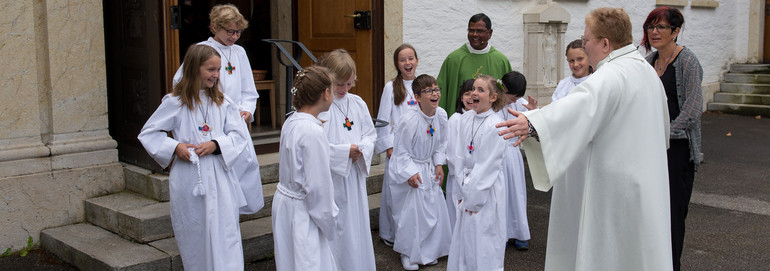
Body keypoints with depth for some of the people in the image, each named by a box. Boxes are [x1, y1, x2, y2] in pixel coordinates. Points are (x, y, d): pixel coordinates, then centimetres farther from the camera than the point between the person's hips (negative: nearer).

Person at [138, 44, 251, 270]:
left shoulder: (222, 102, 5)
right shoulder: (175, 102, -2)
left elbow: (238, 135, 4)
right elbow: (148, 133, 4)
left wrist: (215, 144, -14)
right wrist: (174, 147, -11)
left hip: (219, 178, 2)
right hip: (188, 181, -1)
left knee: (225, 233, -2)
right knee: (193, 237, 9)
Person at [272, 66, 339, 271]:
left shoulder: (291, 122, 3)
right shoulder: (313, 133, -24)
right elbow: (318, 187, -21)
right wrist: (329, 223, -10)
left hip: (284, 200, 9)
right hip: (302, 212, -9)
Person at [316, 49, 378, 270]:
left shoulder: (357, 103, 7)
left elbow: (370, 134, 13)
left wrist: (362, 149, -8)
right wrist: (345, 151, -18)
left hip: (354, 176, 6)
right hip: (329, 180, -6)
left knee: (356, 225, 14)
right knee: (332, 232, 2)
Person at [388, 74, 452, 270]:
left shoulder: (441, 115, -5)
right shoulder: (410, 120, -24)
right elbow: (401, 150, -17)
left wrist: (439, 164, 3)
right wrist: (410, 173, -20)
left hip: (429, 169, 6)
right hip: (410, 171, -6)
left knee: (434, 208, 10)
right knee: (411, 212, -3)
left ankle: (429, 250, 29)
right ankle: (408, 254, 16)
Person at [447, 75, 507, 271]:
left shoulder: (495, 125, -17)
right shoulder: (466, 119, 4)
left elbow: (488, 165, -16)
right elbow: (460, 155, 8)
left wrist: (473, 195, -12)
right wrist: (463, 187, 4)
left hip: (487, 190, -7)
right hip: (468, 187, 7)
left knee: (484, 239, 1)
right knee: (464, 238, 14)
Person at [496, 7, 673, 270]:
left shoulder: (612, 76, -21)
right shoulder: (647, 70, 10)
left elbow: (580, 105, -42)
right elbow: (662, 127, 24)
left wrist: (533, 124, -56)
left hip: (616, 188, -10)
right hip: (647, 187, 10)